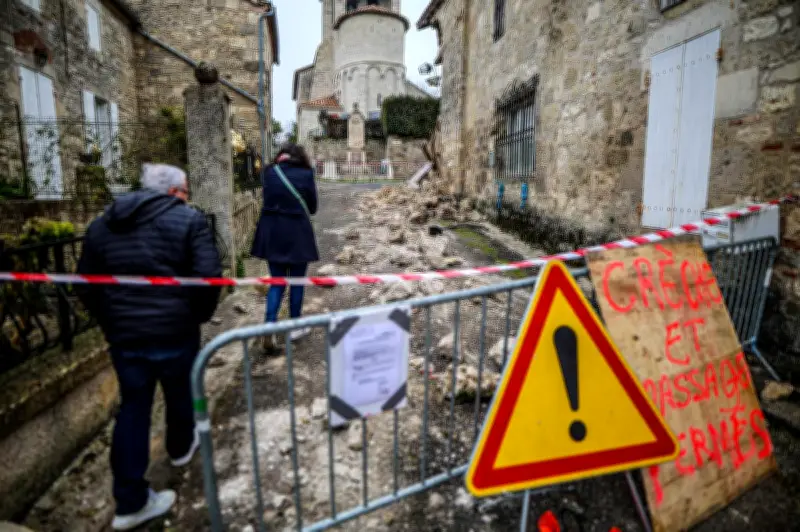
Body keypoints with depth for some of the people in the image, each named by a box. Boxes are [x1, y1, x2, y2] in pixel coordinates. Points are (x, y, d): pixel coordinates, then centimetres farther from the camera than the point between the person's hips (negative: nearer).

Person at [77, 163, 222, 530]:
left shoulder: (101, 224, 10)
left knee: (132, 407, 13)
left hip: (123, 335, 4)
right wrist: (200, 315, -1)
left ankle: (130, 503, 18)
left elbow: (86, 287, 13)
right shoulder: (188, 220, -8)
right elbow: (208, 277, -17)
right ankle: (181, 448, 47)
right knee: (179, 393, 21)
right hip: (175, 331, -4)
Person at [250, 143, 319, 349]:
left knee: (276, 282, 12)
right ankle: (295, 328, 24)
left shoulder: (269, 172, 2)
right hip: (297, 233, -3)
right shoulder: (305, 174, -6)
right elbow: (312, 207, 0)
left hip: (272, 233, 3)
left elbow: (268, 198, 10)